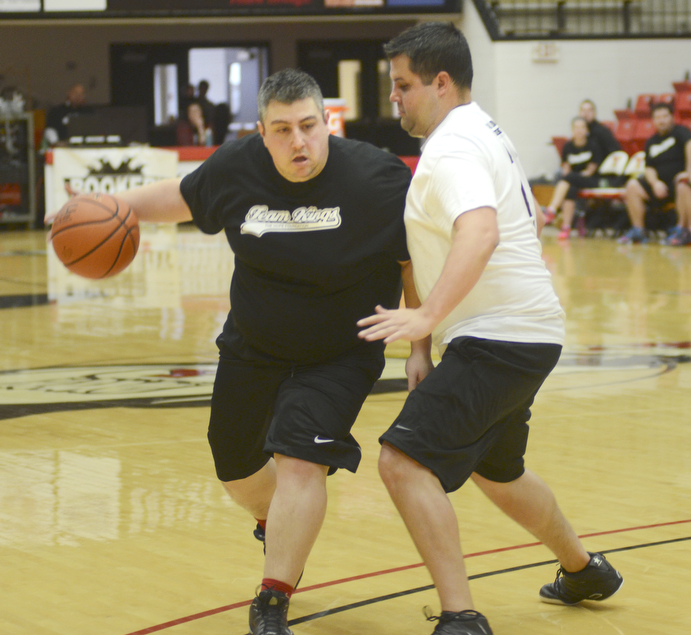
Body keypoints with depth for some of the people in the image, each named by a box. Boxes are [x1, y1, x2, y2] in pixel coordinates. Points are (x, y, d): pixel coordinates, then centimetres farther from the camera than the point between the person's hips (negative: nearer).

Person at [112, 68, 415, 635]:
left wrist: (419, 347, -12)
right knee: (235, 465, 18)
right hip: (252, 347, 5)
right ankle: (278, 528, 53)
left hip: (340, 356, -5)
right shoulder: (236, 168, -12)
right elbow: (182, 196, 9)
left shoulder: (377, 178, -22)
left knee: (299, 458, -22)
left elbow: (415, 264, -11)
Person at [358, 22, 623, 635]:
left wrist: (428, 315, -47)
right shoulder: (483, 131, 16)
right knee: (495, 471, 30)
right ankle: (583, 569, 48)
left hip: (497, 335, -11)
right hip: (525, 332, 11)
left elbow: (480, 233, -35)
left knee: (404, 460, -20)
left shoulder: (452, 148, -17)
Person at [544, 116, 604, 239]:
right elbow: (565, 168, 9)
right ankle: (566, 227, -40)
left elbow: (591, 170, -5)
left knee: (569, 177, -34)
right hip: (571, 182, 2)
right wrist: (566, 173, -16)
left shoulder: (593, 146, -4)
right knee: (570, 189, -35)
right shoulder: (568, 146, 6)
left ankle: (551, 210, -43)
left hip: (589, 181, -2)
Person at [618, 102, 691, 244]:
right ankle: (638, 231, -10)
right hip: (660, 181, 6)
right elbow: (649, 168, 8)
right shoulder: (651, 142, 13)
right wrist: (655, 183, -14)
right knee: (632, 186, -14)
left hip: (679, 178, -5)